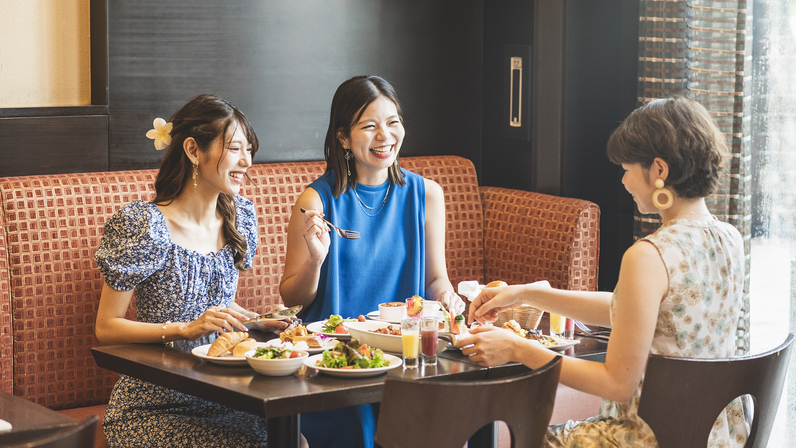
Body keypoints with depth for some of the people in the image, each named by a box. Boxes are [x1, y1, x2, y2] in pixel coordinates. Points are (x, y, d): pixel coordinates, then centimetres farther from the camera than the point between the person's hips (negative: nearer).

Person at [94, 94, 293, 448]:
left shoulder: (241, 215, 8)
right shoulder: (143, 226, -12)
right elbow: (106, 328, -10)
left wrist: (260, 322, 3)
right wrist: (186, 329, -22)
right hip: (153, 407, -6)